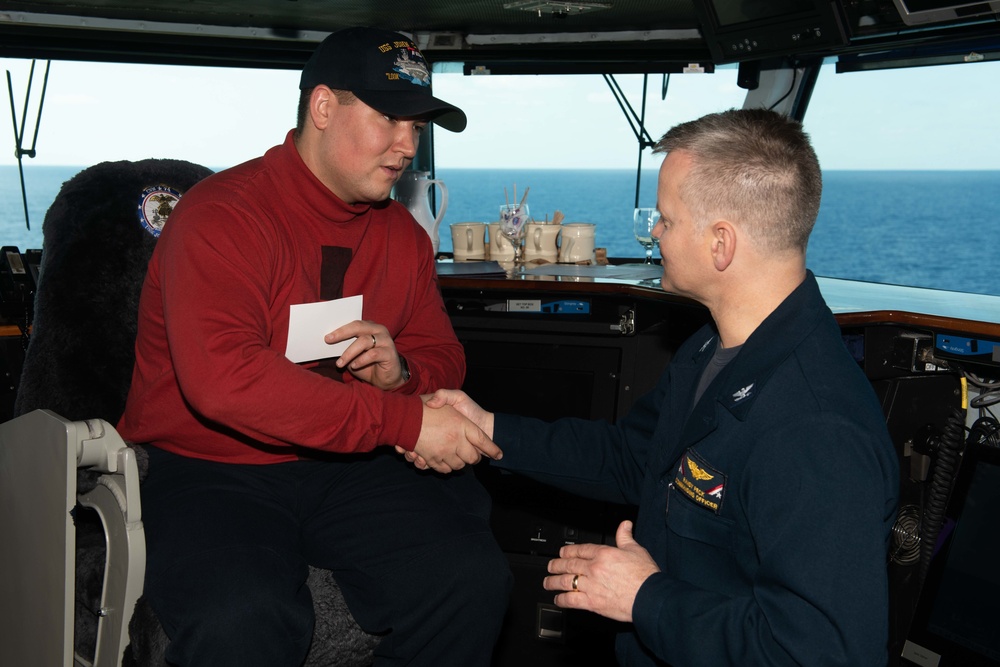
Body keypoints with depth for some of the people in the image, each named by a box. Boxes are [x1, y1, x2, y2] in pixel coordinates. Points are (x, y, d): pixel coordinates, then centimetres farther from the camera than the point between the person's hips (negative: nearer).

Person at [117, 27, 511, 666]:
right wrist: (403, 420, -28)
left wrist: (401, 372, -10)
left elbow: (444, 358, 16)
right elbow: (221, 375, -28)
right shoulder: (222, 214, -13)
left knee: (474, 578, -14)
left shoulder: (403, 233, 8)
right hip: (209, 470, -4)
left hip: (348, 468, 5)